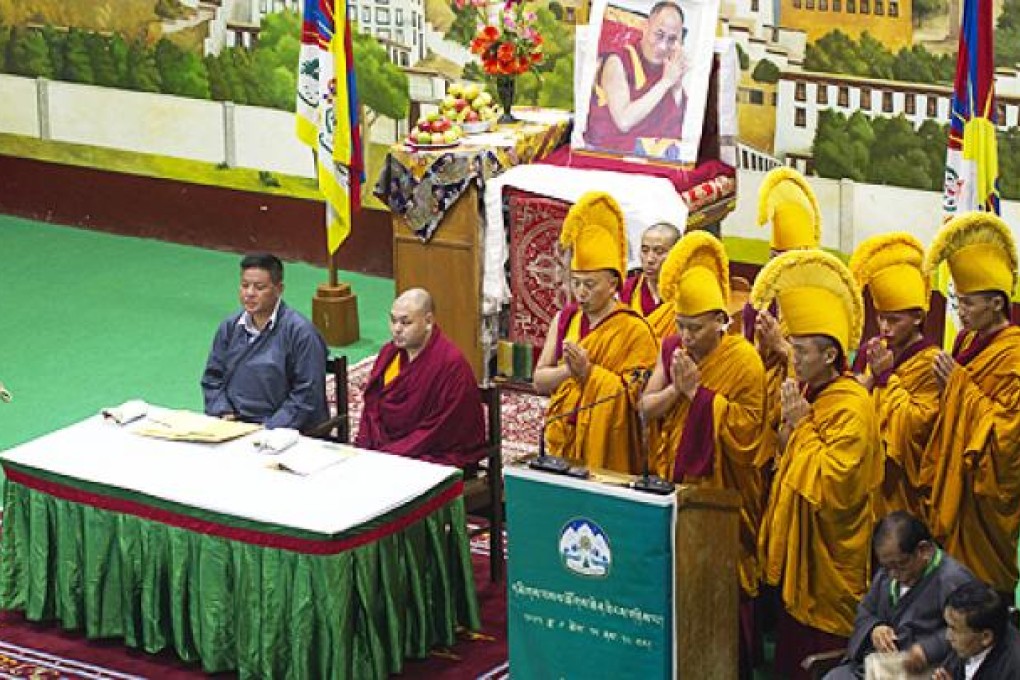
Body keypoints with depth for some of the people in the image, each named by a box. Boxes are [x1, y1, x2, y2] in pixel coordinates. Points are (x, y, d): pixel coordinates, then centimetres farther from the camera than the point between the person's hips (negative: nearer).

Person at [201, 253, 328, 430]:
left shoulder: (300, 332, -6)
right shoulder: (230, 327, 14)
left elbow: (307, 395, -10)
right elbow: (212, 377, 20)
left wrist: (269, 429, -16)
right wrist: (224, 412, 2)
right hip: (232, 426, 5)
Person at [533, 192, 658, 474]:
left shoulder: (634, 330, -9)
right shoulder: (564, 319, 7)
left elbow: (635, 395, -14)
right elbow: (539, 380, 5)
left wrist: (588, 371, -19)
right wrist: (569, 369, -14)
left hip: (608, 448, -5)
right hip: (562, 445, 5)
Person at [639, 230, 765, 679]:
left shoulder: (743, 360, -13)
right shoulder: (672, 349, 4)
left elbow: (747, 427, -19)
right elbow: (645, 407, 3)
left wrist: (699, 390, -21)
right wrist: (678, 388, -15)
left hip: (721, 490, -5)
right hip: (672, 485, 5)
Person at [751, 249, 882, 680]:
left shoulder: (852, 405, -18)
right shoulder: (809, 395, 10)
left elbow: (834, 482, -24)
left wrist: (802, 426, -18)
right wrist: (788, 429, 0)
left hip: (829, 557, -9)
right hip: (797, 547, 9)